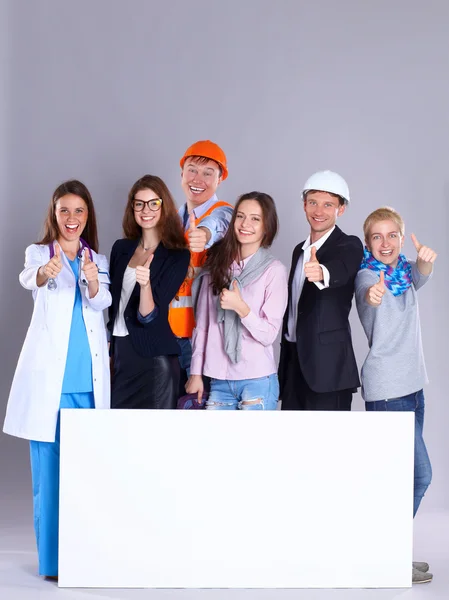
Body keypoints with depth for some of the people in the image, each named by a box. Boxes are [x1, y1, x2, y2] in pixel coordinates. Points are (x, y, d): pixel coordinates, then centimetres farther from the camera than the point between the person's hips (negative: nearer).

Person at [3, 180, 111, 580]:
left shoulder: (98, 260, 11)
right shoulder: (39, 253, 3)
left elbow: (101, 302, -9)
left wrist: (92, 281, -32)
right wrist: (43, 273, -46)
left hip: (88, 381, 3)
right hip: (49, 379, -3)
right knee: (50, 470, -1)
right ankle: (53, 559, 7)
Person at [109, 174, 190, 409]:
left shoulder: (178, 255, -8)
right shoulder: (121, 248, 6)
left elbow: (149, 316, -16)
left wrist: (145, 283, -34)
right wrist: (109, 350, 14)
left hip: (155, 358, -4)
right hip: (119, 352, 5)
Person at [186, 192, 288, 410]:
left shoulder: (274, 270, -6)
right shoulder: (217, 263, 7)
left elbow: (269, 335, -8)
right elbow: (202, 325, 10)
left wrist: (240, 307, -22)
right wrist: (196, 373, 8)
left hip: (257, 381, -4)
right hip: (219, 380, 4)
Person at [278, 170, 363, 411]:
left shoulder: (349, 246, -7)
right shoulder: (300, 249, 15)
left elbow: (341, 269, -31)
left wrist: (321, 272, -55)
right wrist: (285, 360, 18)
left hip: (328, 363, -7)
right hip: (294, 361, 7)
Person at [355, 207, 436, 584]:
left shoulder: (405, 272, 8)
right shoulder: (367, 275, -10)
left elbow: (419, 277, -14)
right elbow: (369, 294, -32)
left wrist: (426, 261, -38)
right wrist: (372, 295, -57)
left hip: (411, 385, 7)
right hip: (385, 389, -7)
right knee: (420, 474, -8)